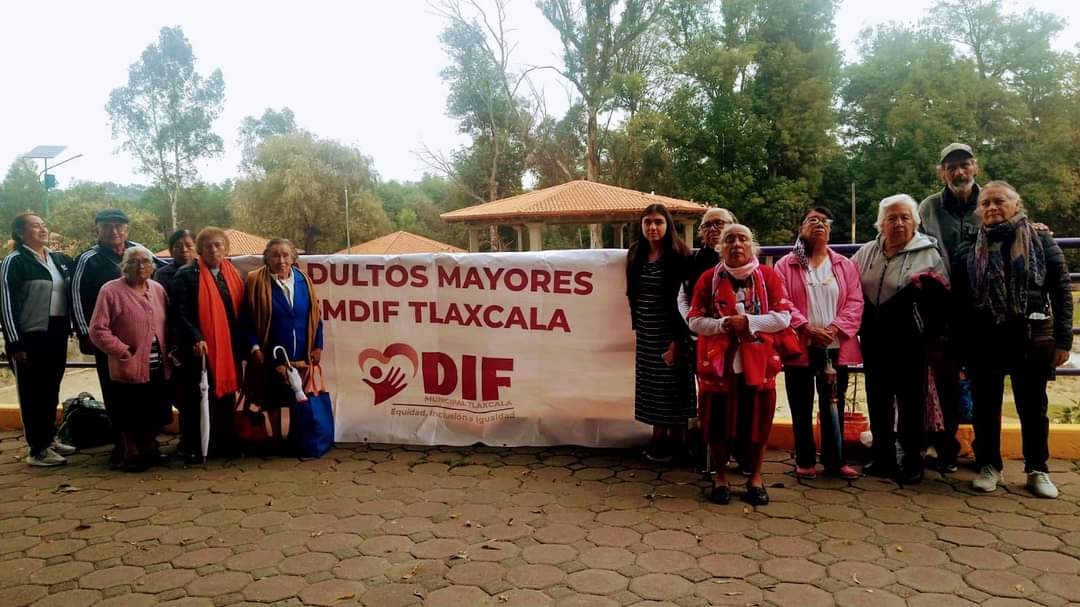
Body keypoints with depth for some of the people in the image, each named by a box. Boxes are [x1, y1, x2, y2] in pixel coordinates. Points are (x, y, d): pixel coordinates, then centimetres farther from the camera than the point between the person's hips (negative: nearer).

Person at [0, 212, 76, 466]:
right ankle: (37, 450, 9)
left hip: (57, 336, 6)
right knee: (32, 394, 3)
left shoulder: (60, 259, 10)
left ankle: (49, 439, 28)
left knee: (51, 390, 15)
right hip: (30, 338, -6)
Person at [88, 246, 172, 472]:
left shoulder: (158, 289, 8)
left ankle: (149, 449, 33)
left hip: (158, 367, 5)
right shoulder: (111, 290, -9)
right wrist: (121, 350, -12)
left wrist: (167, 351, 4)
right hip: (129, 368, -5)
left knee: (155, 413, 15)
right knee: (130, 415, 6)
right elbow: (97, 330, -10)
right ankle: (131, 455, 22)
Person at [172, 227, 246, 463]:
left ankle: (225, 442, 22)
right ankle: (191, 447, 11)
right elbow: (179, 313, -10)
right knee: (196, 397, 1)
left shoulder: (233, 274, 12)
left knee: (226, 393, 10)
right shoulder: (187, 274, -4)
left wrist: (242, 342, 7)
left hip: (229, 347, 5)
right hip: (200, 348, -5)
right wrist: (196, 339, -20)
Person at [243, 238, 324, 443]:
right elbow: (248, 318, -6)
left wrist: (318, 346, 2)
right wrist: (255, 347, -13)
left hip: (301, 354, 3)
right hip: (271, 354, -2)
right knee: (273, 398, 8)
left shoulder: (303, 281, 3)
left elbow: (315, 316, 6)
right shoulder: (256, 282, -6)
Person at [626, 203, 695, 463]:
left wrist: (677, 340, -18)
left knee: (673, 386, 3)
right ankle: (658, 437, 22)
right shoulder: (636, 255, 6)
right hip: (646, 334, 6)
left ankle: (675, 441, 15)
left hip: (670, 332, -6)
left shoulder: (678, 256, -12)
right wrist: (637, 326, 12)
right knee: (651, 385, 10)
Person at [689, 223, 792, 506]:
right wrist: (722, 325, -18)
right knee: (717, 420, 5)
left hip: (757, 362, 0)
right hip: (718, 362, 0)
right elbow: (694, 321, 0)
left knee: (757, 419, 6)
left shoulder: (768, 275, 2)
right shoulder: (708, 279, 2)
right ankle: (720, 476, 22)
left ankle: (756, 476, 24)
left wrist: (748, 322, -16)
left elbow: (783, 317, -4)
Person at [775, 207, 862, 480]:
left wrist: (834, 328, -13)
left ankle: (835, 460, 18)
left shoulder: (845, 265, 9)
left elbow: (855, 303, 1)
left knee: (833, 406, 7)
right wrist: (807, 328, -18)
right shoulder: (786, 265, 3)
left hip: (835, 348, 2)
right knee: (802, 408, 7)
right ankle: (804, 460, 18)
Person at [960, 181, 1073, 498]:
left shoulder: (1041, 240, 1)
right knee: (985, 406, 8)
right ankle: (989, 466, 22)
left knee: (1033, 407, 9)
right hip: (984, 338, 1)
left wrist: (1063, 339, -5)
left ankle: (1037, 469, 24)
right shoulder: (973, 248, 6)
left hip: (1031, 336, -1)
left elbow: (1061, 291, 0)